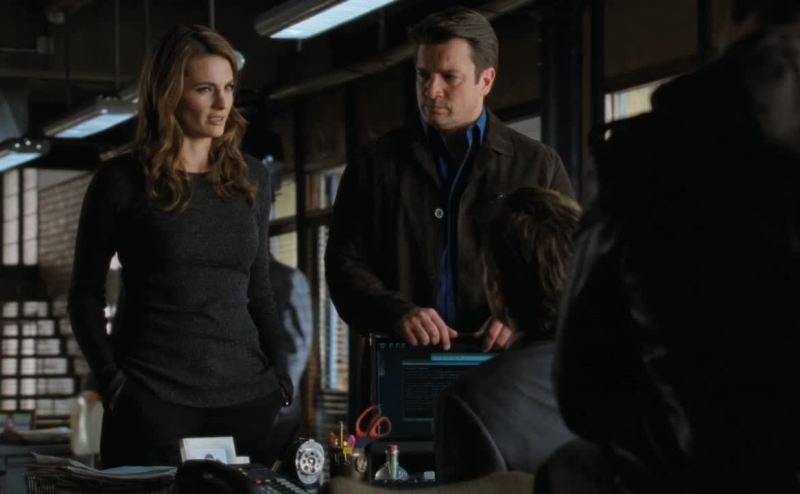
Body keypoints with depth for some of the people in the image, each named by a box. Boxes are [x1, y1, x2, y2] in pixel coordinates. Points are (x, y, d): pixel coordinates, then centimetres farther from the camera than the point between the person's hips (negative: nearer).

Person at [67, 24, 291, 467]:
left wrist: (281, 378, 6)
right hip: (150, 398, -3)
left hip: (246, 395, 4)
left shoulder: (251, 180, 10)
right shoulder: (123, 181, -1)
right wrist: (110, 379, -9)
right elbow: (85, 293, 2)